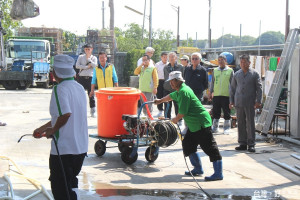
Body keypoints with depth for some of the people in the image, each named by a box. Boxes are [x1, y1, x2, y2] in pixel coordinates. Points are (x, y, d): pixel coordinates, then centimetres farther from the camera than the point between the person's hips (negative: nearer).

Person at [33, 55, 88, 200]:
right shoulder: (79, 87, 10)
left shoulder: (60, 89, -16)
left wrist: (52, 130, -13)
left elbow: (65, 114, -30)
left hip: (63, 148, -8)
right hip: (81, 147, 8)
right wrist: (43, 128, 24)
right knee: (71, 184, 23)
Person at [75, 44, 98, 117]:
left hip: (90, 77, 0)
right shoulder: (81, 57, 11)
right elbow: (77, 66, -3)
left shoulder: (94, 58, 11)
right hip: (82, 77, 0)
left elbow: (95, 65, -7)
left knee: (91, 94, -1)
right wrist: (87, 67, -8)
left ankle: (93, 111, 2)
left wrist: (88, 59, -4)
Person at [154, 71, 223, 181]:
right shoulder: (180, 90, 15)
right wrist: (160, 101, 54)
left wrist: (175, 119, 2)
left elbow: (183, 112, -18)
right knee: (188, 145, 16)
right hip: (193, 124, 11)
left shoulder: (184, 92, -18)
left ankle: (218, 173, -9)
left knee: (210, 147, -9)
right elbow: (171, 96, 38)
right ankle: (198, 169, 26)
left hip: (201, 123, -11)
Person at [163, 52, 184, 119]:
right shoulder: (166, 67, 9)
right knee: (167, 106, 9)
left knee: (177, 106, 2)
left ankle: (179, 121, 13)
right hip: (167, 89, 3)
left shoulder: (180, 67, -1)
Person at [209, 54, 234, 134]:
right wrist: (210, 93, 12)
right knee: (215, 112, 8)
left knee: (226, 113, 2)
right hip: (216, 95, 3)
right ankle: (215, 127, 19)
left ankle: (227, 128, 12)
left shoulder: (230, 70, 3)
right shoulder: (215, 70, 12)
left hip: (226, 95, -3)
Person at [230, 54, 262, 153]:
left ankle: (251, 144, 3)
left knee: (250, 123, -2)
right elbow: (232, 88, 16)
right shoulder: (236, 74, 11)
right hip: (239, 103, 3)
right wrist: (231, 101, 10)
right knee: (241, 123, 7)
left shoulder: (254, 74, 2)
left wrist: (258, 101, -7)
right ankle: (242, 143, 14)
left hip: (250, 103, -3)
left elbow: (259, 88, 1)